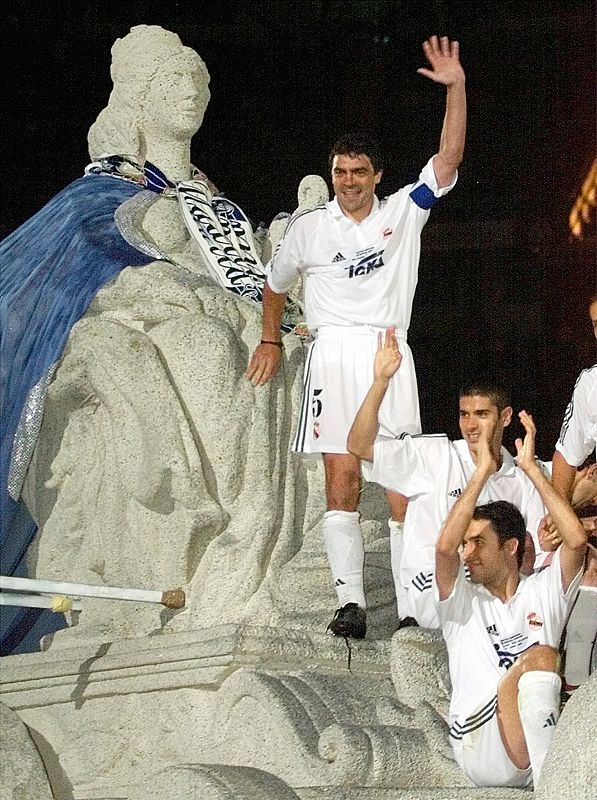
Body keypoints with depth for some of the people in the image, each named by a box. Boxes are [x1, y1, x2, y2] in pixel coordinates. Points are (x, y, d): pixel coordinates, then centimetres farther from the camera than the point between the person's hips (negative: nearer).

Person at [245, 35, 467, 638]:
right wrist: (269, 342, 24)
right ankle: (350, 601, -10)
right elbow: (275, 283, 25)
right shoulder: (308, 227, 9)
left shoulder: (404, 213, 6)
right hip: (331, 352, 0)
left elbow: (448, 159, -5)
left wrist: (456, 87, -14)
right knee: (341, 480, -7)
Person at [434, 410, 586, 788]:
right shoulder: (462, 600, 15)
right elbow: (445, 546, -7)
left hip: (539, 739, 2)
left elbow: (576, 540, -2)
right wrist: (483, 471, -2)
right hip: (480, 748, -1)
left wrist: (531, 467, 1)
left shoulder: (544, 592, 18)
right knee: (540, 658, -29)